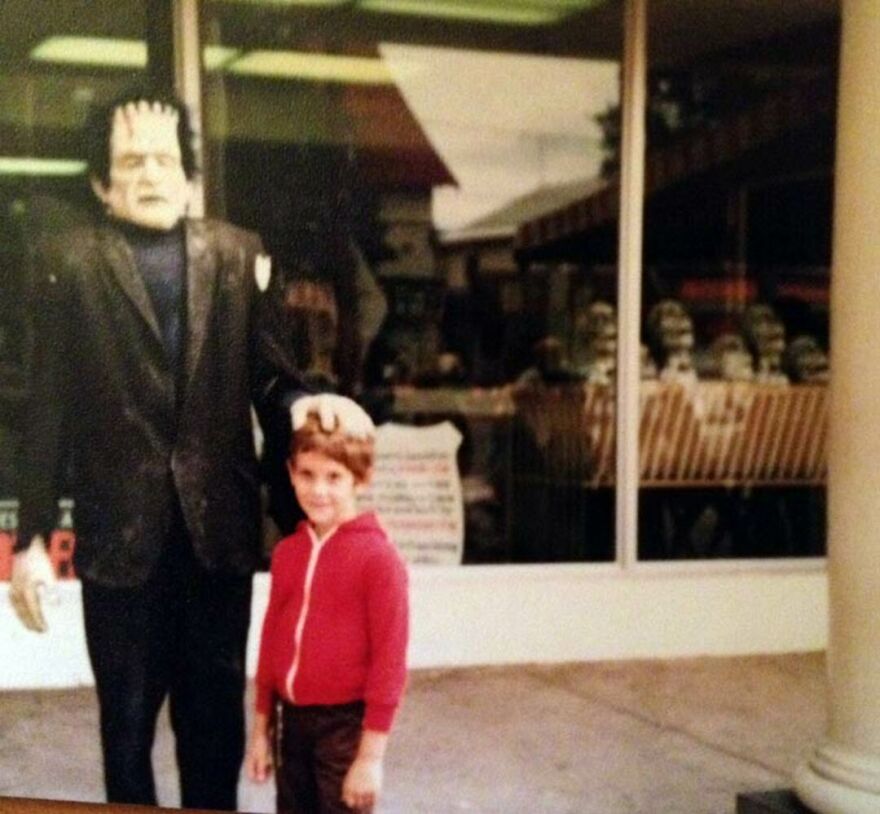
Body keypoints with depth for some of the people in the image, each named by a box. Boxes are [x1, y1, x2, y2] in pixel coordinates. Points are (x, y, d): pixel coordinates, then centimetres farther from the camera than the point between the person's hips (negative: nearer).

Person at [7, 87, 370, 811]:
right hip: (122, 527, -1)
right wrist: (32, 536, -3)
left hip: (219, 524, 2)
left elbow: (269, 375, 5)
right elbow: (49, 409, -2)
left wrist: (303, 402, -19)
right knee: (128, 713, 13)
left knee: (216, 708, 14)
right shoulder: (70, 262, -1)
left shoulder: (239, 255, 5)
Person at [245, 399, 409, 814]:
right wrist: (261, 728, 14)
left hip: (345, 723, -6)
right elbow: (271, 642, 13)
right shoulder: (286, 552, 5)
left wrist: (372, 754, -14)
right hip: (293, 719, 6)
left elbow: (389, 660, -14)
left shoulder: (377, 557, -15)